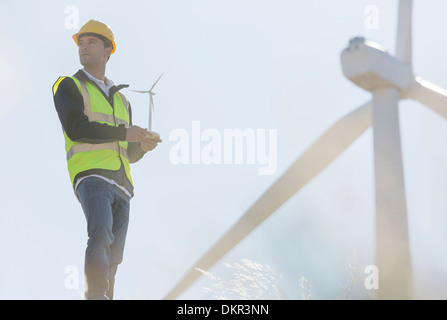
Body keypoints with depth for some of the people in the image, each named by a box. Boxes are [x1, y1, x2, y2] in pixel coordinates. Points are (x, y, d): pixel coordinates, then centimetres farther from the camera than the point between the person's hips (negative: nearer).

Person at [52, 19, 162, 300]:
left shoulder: (122, 100, 29)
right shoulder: (69, 86, 12)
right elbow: (75, 128, -7)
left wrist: (143, 145, 4)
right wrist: (124, 134, -7)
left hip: (121, 183, 7)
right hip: (91, 174, -6)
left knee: (113, 258, 1)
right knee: (101, 235, -29)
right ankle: (96, 296, -38)